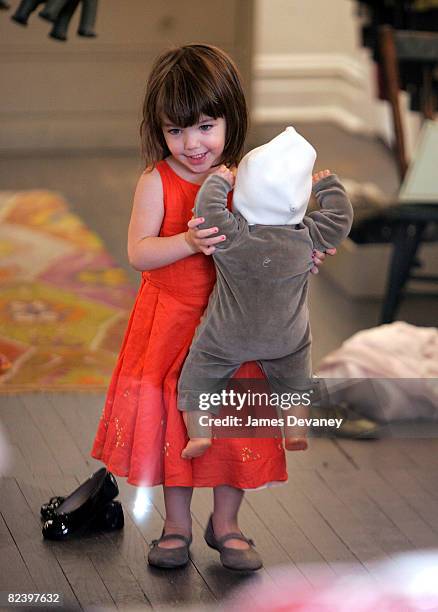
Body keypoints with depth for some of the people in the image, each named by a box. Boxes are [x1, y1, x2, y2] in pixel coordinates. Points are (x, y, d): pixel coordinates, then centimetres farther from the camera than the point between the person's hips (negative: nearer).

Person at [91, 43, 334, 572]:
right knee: (173, 416, 7)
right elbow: (138, 253, -16)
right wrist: (188, 242, -30)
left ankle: (225, 523, 26)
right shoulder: (156, 181, -11)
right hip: (171, 321, -2)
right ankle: (177, 524, 24)